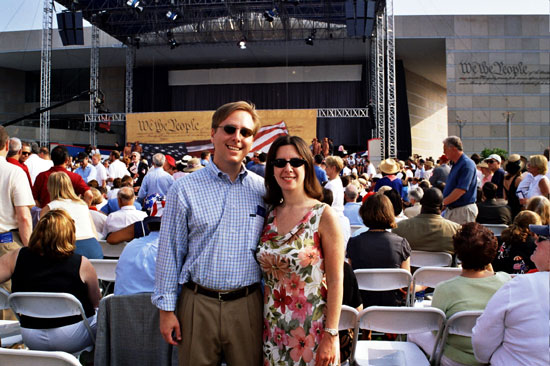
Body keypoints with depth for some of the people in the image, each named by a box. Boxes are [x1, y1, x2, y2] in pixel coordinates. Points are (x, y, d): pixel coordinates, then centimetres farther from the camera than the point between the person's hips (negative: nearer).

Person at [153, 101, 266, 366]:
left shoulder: (263, 190, 2)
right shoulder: (185, 189, -4)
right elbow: (170, 251, -1)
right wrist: (166, 308, -1)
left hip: (248, 305, 2)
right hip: (199, 304, -1)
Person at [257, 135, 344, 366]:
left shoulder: (324, 215, -12)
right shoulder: (269, 214, 3)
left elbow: (335, 282, -12)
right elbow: (265, 274, 11)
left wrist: (331, 335, -13)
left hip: (311, 329, -4)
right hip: (273, 328, 5)